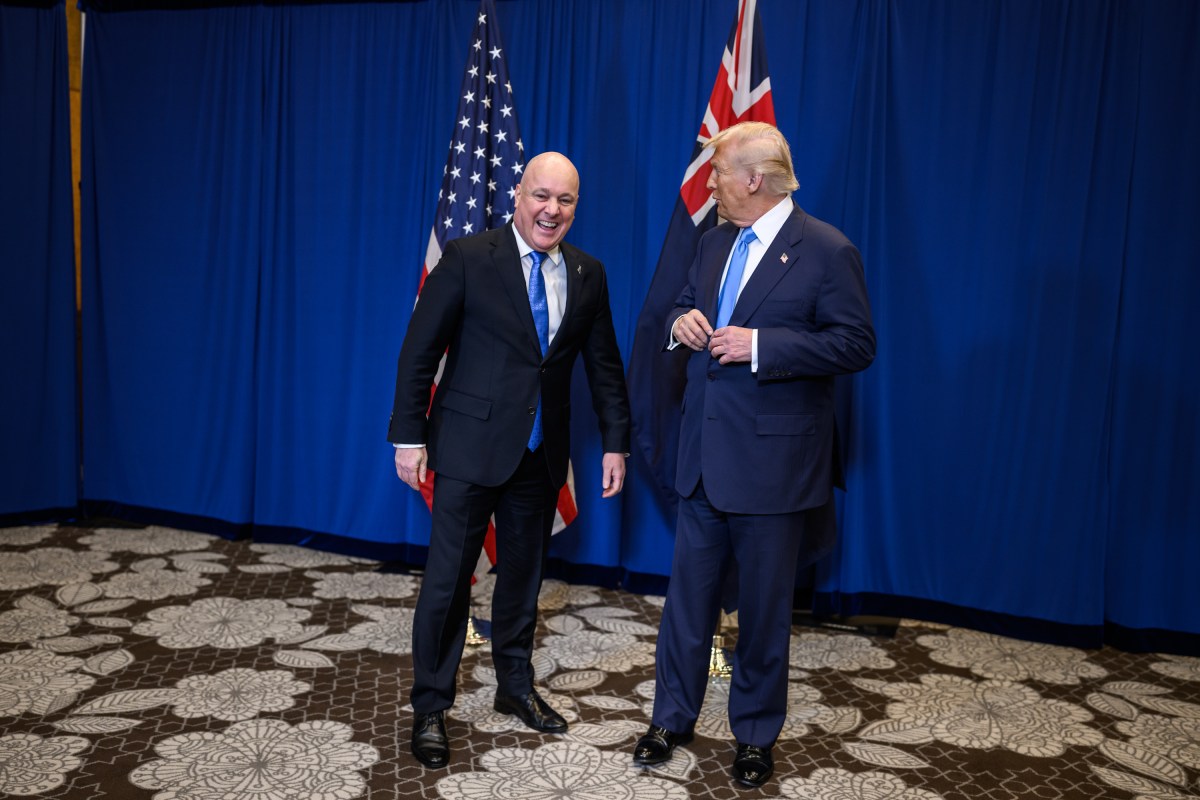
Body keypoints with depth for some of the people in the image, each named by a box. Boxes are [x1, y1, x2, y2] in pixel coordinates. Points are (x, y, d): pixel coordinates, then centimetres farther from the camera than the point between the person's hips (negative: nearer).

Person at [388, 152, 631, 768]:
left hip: (541, 452, 4)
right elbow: (418, 351, -8)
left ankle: (515, 688, 35)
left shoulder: (588, 274, 5)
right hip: (469, 446, -4)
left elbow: (604, 365, 9)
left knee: (524, 575, 16)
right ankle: (430, 708, 19)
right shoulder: (467, 258, -8)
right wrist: (408, 436, -11)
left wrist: (615, 442, 5)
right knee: (447, 579, 2)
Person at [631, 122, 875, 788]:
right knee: (688, 595, 13)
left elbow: (856, 344, -14)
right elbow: (684, 311, 22)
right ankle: (672, 718, 30)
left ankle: (756, 734, 27)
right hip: (704, 453, 6)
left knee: (764, 606, 9)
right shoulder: (713, 244, 11)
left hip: (774, 458, -5)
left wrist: (760, 346, -22)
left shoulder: (826, 251, -9)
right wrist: (681, 324, -3)